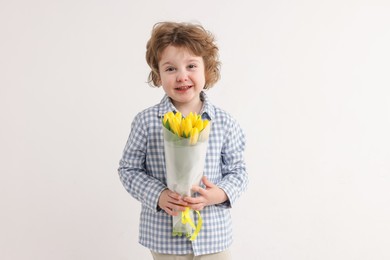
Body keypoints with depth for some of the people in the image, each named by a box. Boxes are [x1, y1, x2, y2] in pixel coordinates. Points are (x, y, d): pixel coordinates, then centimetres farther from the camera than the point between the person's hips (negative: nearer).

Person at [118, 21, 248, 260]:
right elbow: (129, 169, -1)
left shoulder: (224, 122, -5)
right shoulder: (146, 122, -7)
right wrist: (158, 196, -16)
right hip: (165, 237, 0)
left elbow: (238, 170, 2)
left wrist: (221, 194, -17)